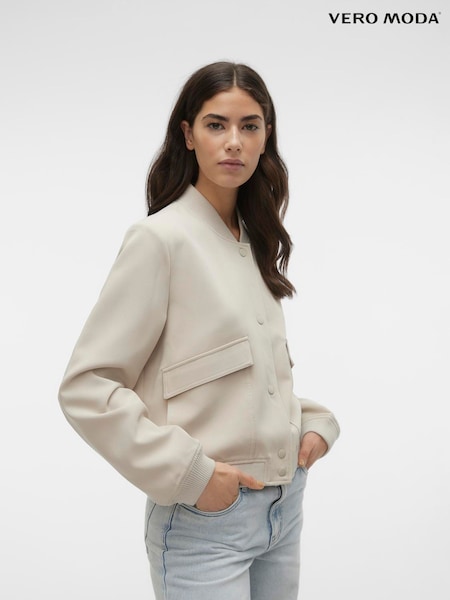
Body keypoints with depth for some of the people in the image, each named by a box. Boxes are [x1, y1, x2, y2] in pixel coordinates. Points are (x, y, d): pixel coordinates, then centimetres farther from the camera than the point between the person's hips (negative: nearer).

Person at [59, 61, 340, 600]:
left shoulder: (257, 241, 8)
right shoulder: (161, 238, -13)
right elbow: (85, 388, -15)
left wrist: (314, 421, 4)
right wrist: (190, 473, -17)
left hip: (285, 506, 6)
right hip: (204, 520, -6)